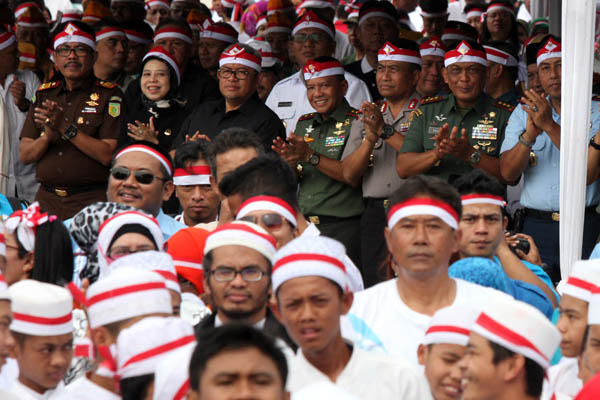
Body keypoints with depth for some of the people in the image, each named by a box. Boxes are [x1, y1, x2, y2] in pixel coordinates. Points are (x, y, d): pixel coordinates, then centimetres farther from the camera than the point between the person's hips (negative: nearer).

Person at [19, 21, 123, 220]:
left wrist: (66, 129, -15)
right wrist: (48, 136, -10)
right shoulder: (44, 94, 13)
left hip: (91, 200, -4)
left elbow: (108, 155, -10)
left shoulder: (109, 95, 0)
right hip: (47, 199, 4)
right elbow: (24, 155, 9)